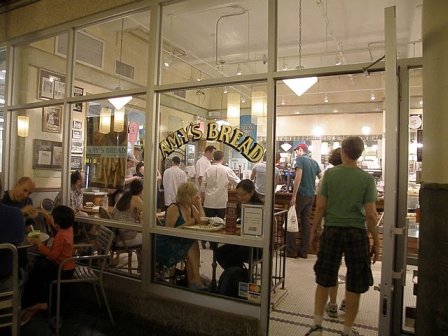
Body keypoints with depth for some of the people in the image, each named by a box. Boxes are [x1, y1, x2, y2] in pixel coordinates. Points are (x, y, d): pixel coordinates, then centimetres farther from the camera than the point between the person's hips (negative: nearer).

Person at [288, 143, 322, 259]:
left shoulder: (300, 159, -7)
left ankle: (291, 251, 1)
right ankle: (303, 252, 12)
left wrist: (293, 196, -19)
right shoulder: (314, 162, 14)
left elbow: (298, 177, -18)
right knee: (306, 222, 9)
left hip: (301, 194, -7)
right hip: (311, 196, 7)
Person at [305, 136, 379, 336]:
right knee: (354, 285, 12)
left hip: (332, 230, 1)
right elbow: (370, 215, -6)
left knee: (323, 280, 14)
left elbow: (320, 206, -4)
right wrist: (376, 242, 4)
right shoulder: (366, 178, -5)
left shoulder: (330, 174, -3)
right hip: (356, 233, -1)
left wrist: (314, 231, 8)